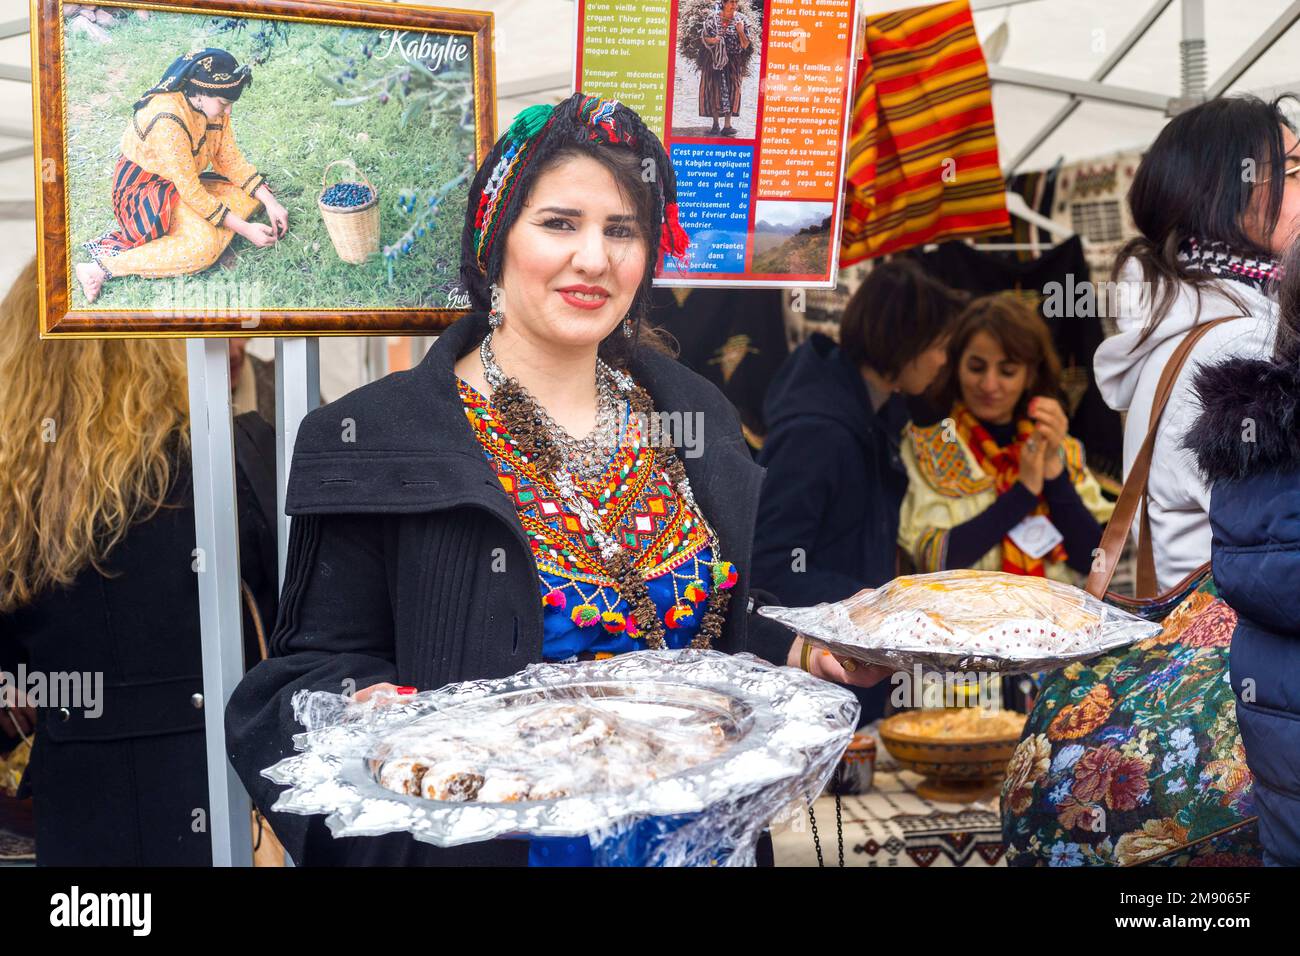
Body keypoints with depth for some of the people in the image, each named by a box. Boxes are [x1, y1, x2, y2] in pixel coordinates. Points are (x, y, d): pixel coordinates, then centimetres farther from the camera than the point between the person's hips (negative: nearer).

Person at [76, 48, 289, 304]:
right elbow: (192, 193, -28)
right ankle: (101, 268, -26)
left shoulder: (212, 105, -8)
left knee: (252, 195, -5)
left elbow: (231, 159, 2)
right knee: (205, 246, -31)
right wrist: (244, 229, -25)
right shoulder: (168, 120, -32)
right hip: (144, 188, -9)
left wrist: (270, 201, -8)